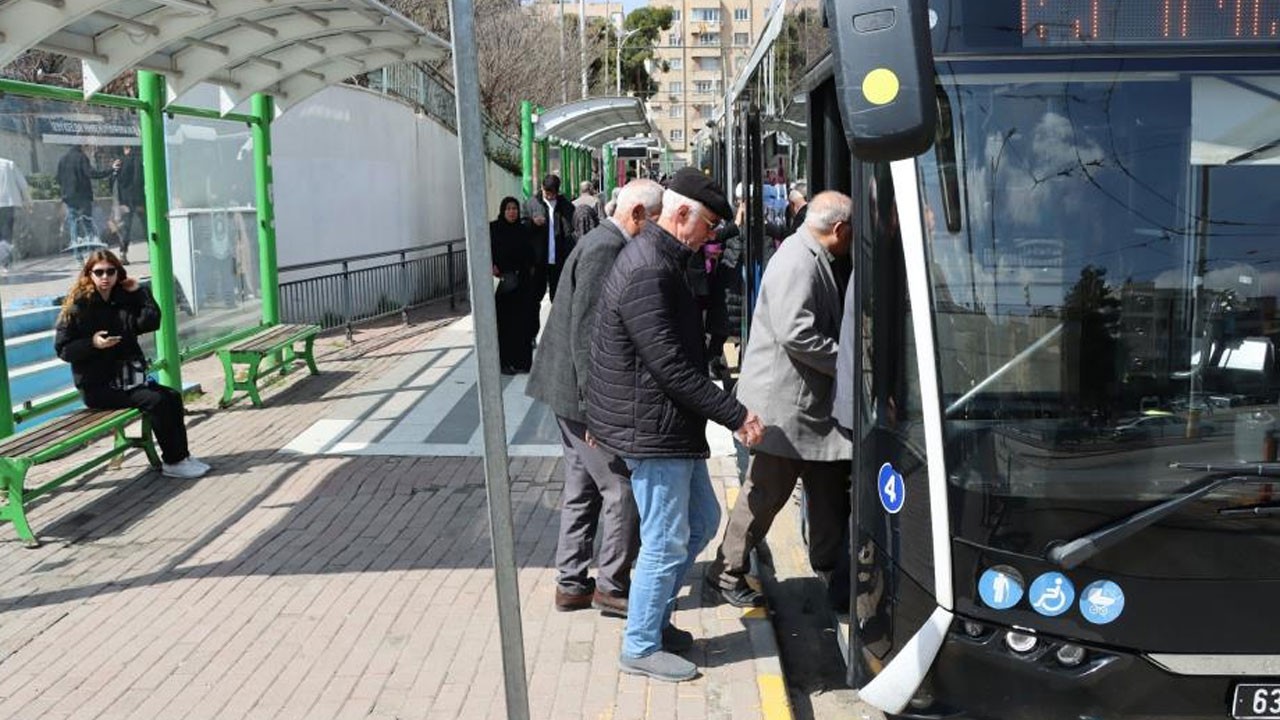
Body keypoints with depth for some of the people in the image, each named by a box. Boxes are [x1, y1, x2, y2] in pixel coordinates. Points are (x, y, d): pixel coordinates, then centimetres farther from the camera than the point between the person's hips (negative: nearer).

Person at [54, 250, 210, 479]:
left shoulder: (123, 299, 9)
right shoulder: (79, 306, -7)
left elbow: (151, 322, -7)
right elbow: (62, 348, -8)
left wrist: (139, 292, -6)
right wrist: (92, 343, -22)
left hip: (127, 378, 6)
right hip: (97, 387, -6)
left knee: (173, 397, -8)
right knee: (155, 401, -21)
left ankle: (181, 456, -3)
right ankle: (172, 462, -13)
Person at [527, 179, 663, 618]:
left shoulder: (607, 244, 13)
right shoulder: (605, 248, -18)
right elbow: (585, 329, -23)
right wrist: (595, 402, -23)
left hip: (579, 390, 10)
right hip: (583, 392, -10)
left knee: (583, 488, 15)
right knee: (622, 486, -2)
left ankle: (571, 584, 24)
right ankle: (613, 586, 10)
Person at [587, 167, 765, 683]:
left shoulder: (659, 260, 13)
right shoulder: (647, 272, -22)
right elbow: (671, 365, -26)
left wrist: (604, 414, 26)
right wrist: (735, 415, -21)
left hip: (672, 428, 11)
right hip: (653, 430, -11)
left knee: (702, 521, 19)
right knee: (666, 542, 1)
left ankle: (653, 617, 32)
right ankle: (641, 647, 18)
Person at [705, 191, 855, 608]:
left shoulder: (813, 259, 15)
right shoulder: (797, 262, -19)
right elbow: (796, 333, -28)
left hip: (811, 399, 10)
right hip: (784, 400, -10)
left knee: (829, 484, 17)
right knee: (767, 490, -1)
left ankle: (828, 564, 31)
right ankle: (727, 573, 13)